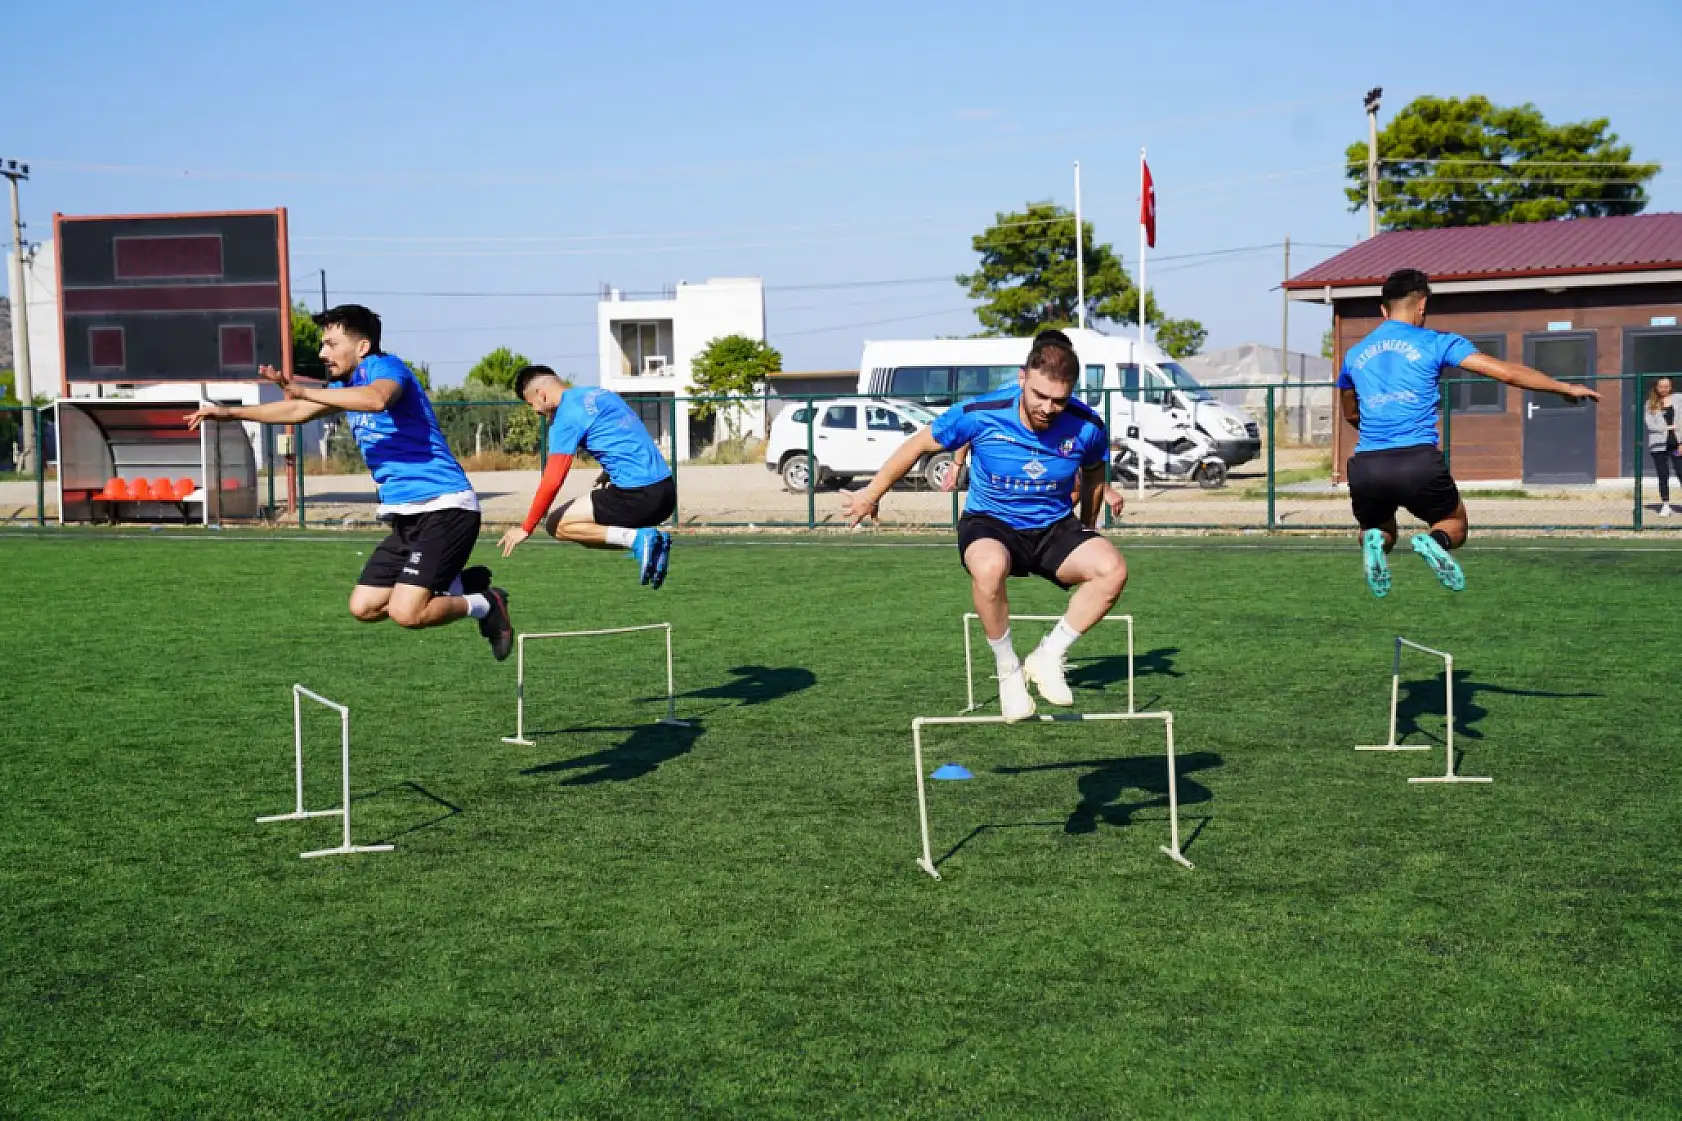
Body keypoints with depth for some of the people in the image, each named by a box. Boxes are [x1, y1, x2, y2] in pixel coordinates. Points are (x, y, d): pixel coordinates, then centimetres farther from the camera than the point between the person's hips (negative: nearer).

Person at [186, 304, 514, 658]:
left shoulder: (384, 366, -10)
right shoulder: (348, 384, 19)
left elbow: (376, 399, -35)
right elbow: (298, 412, 31)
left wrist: (304, 391, -34)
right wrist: (230, 412, 29)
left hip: (444, 508, -10)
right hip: (406, 516, 10)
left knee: (405, 613, -19)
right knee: (364, 607, 5)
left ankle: (483, 605, 5)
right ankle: (458, 584, 16)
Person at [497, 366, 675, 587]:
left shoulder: (566, 417, -6)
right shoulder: (601, 393, 18)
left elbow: (552, 483, -8)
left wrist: (525, 529, 0)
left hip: (637, 496, -9)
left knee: (558, 525, 2)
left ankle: (637, 539, -12)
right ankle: (652, 540, 2)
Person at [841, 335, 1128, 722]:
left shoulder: (1086, 426, -14)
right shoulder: (979, 414, -21)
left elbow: (1093, 470, 11)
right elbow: (918, 444, -4)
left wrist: (1085, 536, 21)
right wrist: (872, 493, 7)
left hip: (1055, 528, 3)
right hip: (990, 523, -3)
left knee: (1113, 570, -26)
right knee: (989, 567, -40)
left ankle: (1047, 658, -8)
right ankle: (1008, 670, -15)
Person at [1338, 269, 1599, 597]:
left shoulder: (1354, 354, 17)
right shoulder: (1436, 343, 7)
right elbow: (1507, 372, 6)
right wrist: (1567, 388, 18)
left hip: (1366, 467, 3)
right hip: (1419, 462, -2)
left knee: (1378, 533, 29)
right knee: (1455, 524, 24)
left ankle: (1375, 542, -11)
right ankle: (1435, 541, -14)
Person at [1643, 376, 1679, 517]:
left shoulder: (1676, 401, 5)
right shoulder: (1650, 404, 5)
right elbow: (1650, 424, -4)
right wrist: (1668, 427, -12)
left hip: (1676, 443, 0)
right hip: (1659, 444, 0)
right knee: (1663, 476, 6)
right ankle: (1665, 505, 13)